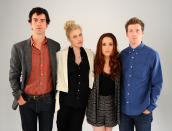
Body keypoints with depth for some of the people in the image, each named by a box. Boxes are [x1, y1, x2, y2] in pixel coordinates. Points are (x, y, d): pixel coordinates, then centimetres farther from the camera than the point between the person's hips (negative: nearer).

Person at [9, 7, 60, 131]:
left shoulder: (55, 46, -1)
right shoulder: (19, 48, -6)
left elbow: (58, 73, 8)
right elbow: (14, 75, 0)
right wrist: (18, 97, -6)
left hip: (47, 100, 1)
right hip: (27, 101, -1)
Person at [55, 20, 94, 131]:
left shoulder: (90, 54, 2)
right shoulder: (61, 55, -7)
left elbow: (93, 75, 13)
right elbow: (57, 77, 0)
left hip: (82, 100, 2)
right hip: (66, 100, -2)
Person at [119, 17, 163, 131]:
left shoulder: (152, 55, -8)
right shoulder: (122, 54, 3)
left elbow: (157, 84, -6)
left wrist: (151, 107, -8)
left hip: (142, 111, -3)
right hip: (123, 109, 3)